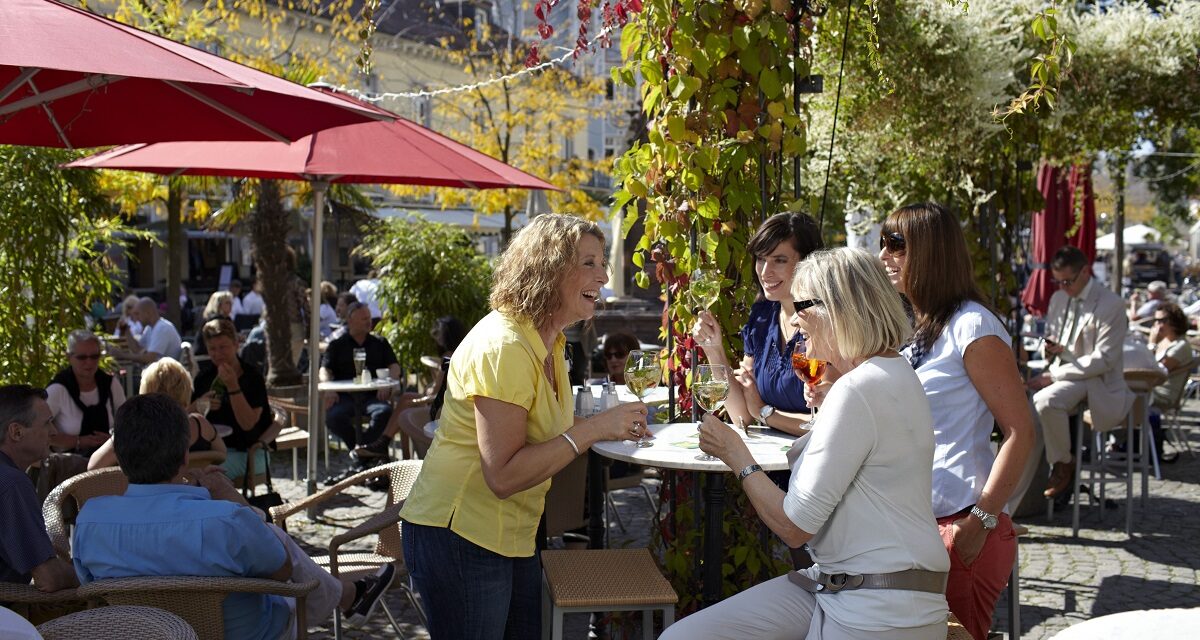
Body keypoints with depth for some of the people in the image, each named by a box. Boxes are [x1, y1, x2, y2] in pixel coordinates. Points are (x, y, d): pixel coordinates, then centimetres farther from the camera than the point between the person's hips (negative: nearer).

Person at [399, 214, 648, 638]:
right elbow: (503, 476, -26)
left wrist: (613, 425, -2)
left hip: (512, 536, 9)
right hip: (458, 536, -9)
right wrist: (593, 429, -27)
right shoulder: (503, 347, -22)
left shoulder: (549, 343, 8)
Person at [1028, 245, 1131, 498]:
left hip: (1095, 380, -7)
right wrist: (1051, 349, -4)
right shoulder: (1058, 298, 12)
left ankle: (1063, 465, -11)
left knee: (1045, 401, -34)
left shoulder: (1111, 305, -12)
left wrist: (1054, 376, -21)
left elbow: (1103, 359, -17)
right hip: (1059, 374, 7)